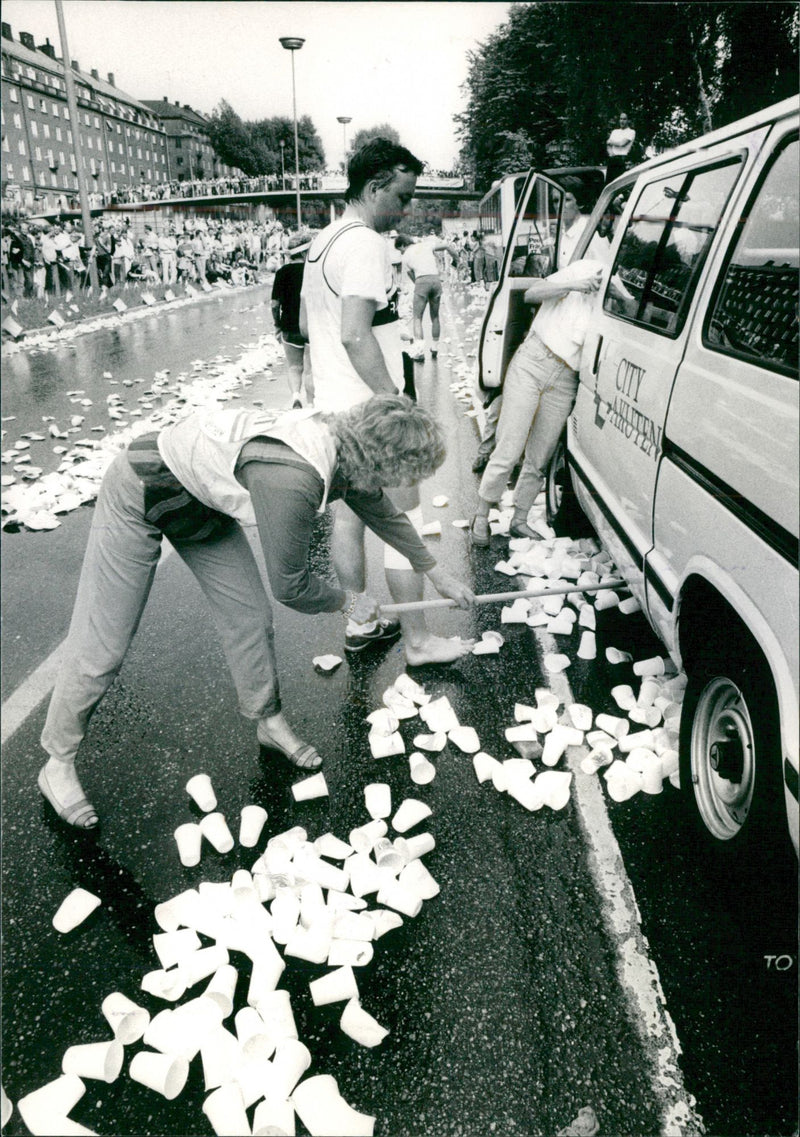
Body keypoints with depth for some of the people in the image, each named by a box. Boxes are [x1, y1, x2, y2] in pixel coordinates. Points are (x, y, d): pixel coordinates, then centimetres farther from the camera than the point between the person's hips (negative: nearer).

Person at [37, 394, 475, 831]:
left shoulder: (343, 445, -12)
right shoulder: (292, 482, -40)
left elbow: (382, 512, 8)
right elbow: (289, 586, -26)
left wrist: (437, 573, 20)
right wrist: (347, 602, -6)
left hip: (202, 500, 8)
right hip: (140, 496, -8)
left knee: (250, 617, 8)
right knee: (101, 646, 0)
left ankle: (271, 722, 29)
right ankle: (58, 765, 19)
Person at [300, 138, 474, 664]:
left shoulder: (322, 242, 16)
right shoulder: (366, 244, -16)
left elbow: (305, 324, 24)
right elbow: (355, 335, -26)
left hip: (333, 406, 10)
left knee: (349, 516, 15)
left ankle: (359, 623, 27)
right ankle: (418, 640, 8)